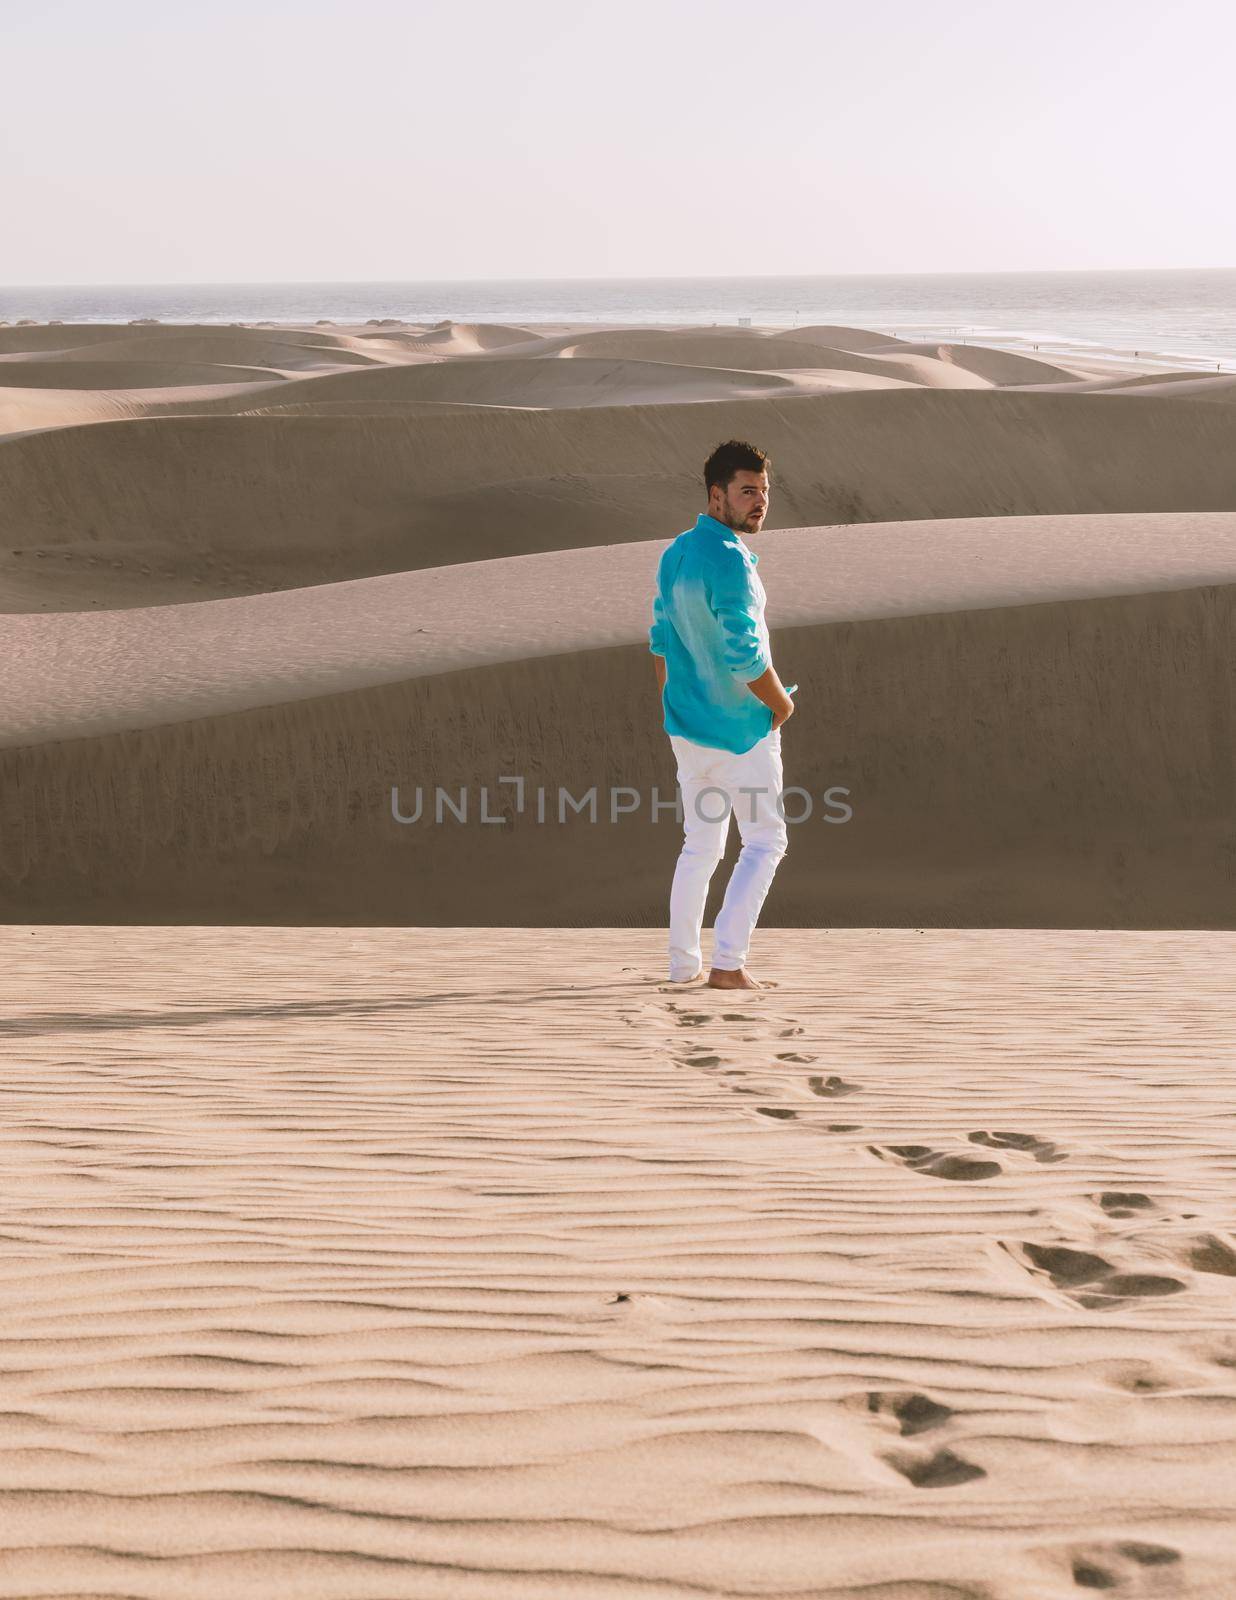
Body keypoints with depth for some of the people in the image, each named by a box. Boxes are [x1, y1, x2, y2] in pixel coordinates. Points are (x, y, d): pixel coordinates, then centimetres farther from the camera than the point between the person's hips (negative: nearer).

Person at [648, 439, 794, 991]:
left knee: (699, 844, 17)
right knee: (765, 842, 4)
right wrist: (782, 704, -8)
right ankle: (728, 964, 0)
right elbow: (745, 656, -24)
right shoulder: (729, 561, -21)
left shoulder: (676, 552, 6)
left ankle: (683, 963, 21)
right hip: (741, 729, -8)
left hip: (687, 727, 8)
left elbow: (662, 639, 13)